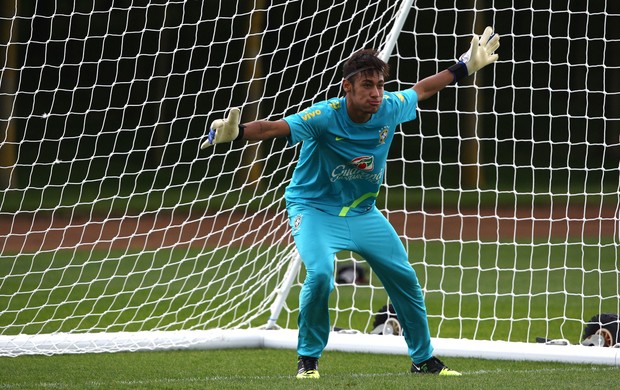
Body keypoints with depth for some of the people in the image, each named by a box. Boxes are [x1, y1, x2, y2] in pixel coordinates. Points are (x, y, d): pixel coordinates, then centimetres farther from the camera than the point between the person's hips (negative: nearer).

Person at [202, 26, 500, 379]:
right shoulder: (324, 116, -27)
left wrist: (466, 67, 18)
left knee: (405, 278, 6)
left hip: (362, 212, 6)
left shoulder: (390, 108, -12)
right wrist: (237, 133, -59)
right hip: (315, 208, -5)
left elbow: (422, 90, 9)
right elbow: (275, 127, -40)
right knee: (321, 273, -29)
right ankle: (309, 359, -8)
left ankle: (424, 359, 25)